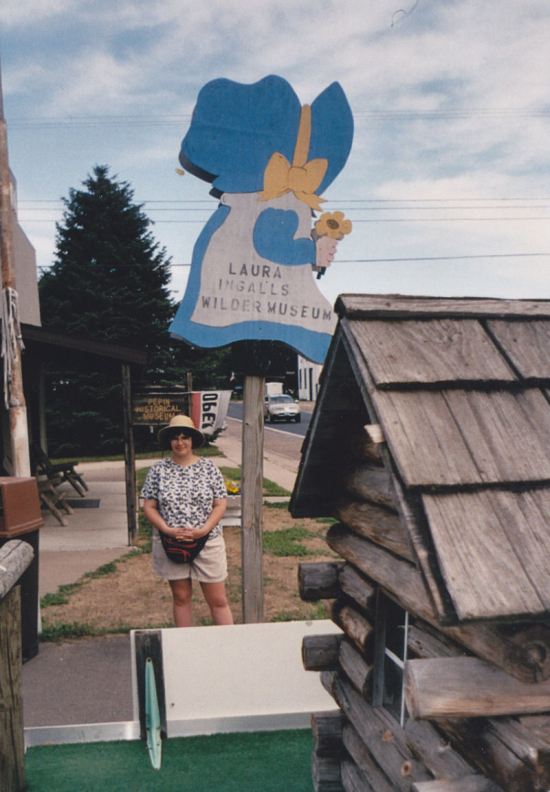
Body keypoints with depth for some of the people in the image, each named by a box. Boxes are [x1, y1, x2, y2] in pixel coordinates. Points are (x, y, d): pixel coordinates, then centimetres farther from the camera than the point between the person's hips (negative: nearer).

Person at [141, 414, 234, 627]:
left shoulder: (208, 466, -2)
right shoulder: (158, 469, -1)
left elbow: (220, 504, -3)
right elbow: (148, 507, -1)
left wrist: (203, 530, -17)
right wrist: (167, 530, -16)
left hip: (207, 542, -1)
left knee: (218, 600, 5)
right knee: (181, 598, 13)